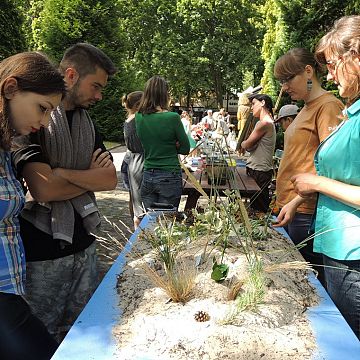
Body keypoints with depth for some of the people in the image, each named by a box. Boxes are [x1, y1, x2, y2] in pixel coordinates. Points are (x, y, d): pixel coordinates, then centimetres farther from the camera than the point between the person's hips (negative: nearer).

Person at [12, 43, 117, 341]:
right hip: (42, 253, -6)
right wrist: (90, 175, -6)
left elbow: (110, 179, 1)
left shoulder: (86, 121, 10)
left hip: (84, 246, 7)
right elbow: (43, 190, -23)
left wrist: (63, 173, -14)